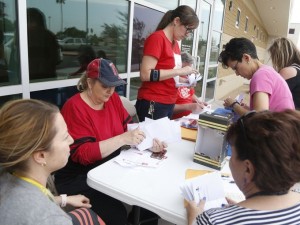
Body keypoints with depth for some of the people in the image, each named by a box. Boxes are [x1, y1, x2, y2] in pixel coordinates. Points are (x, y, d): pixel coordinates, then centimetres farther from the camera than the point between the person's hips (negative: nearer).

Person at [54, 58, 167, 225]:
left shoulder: (113, 98, 3)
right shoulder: (74, 107, -17)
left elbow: (128, 127, 2)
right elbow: (82, 153, -23)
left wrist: (147, 141, -18)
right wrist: (123, 139, -29)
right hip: (78, 178, -6)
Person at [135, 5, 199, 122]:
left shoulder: (175, 43, 10)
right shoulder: (157, 38, -12)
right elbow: (146, 74, -21)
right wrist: (180, 71, -18)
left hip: (169, 104, 8)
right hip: (153, 104, -8)